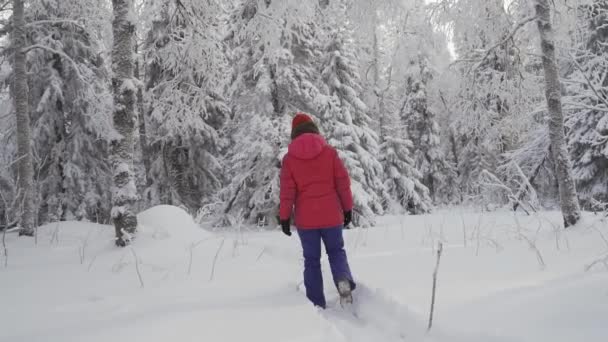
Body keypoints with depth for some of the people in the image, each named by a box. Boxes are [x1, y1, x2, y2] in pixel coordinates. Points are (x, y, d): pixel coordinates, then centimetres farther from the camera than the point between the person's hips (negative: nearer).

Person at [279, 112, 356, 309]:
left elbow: (287, 191, -2)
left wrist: (285, 217, 4)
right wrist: (347, 208, 9)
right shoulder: (330, 152, -1)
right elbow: (343, 182, 0)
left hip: (306, 219, 0)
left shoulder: (289, 158, -1)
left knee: (311, 260, 11)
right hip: (331, 216, 0)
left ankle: (317, 304, 9)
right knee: (336, 251, 18)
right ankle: (344, 280, -11)